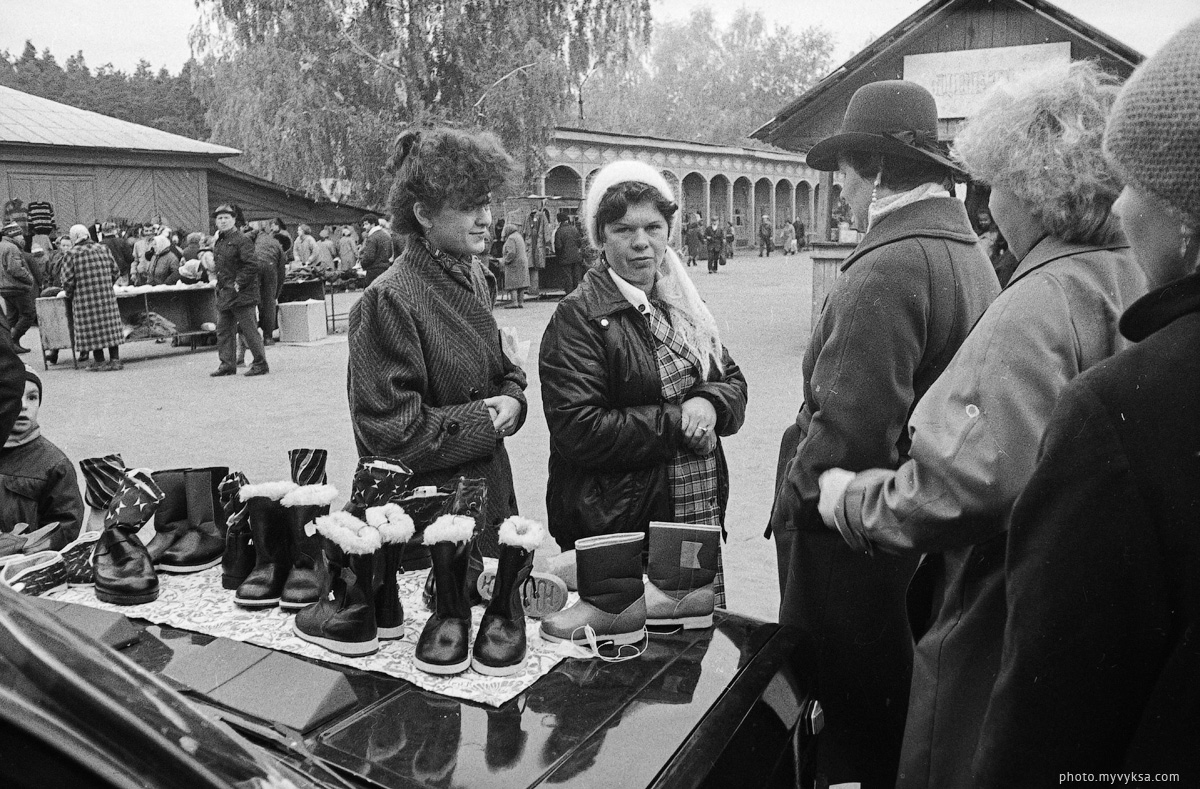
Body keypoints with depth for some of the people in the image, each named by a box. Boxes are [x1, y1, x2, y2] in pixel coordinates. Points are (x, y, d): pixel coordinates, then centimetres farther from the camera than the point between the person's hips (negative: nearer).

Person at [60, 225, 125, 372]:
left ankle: (99, 362, 5)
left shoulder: (72, 254, -6)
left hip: (85, 299, -4)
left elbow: (68, 280, -6)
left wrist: (70, 294, 10)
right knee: (110, 326, 8)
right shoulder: (103, 249, 6)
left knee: (92, 329, 3)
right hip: (107, 297, 4)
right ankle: (115, 359, 8)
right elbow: (115, 271, 10)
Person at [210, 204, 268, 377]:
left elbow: (252, 265, -19)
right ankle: (227, 364, 16)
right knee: (223, 330, 10)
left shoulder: (242, 240, -11)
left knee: (249, 329, -4)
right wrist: (221, 285, 15)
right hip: (224, 294, 9)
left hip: (242, 294, -9)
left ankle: (260, 364, 3)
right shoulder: (218, 241, 15)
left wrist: (239, 284, -19)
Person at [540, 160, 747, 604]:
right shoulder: (579, 317, -12)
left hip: (702, 518, 7)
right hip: (617, 531, -6)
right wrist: (675, 422, -16)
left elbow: (732, 381, 14)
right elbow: (578, 431, -20)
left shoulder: (682, 304, 12)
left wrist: (710, 403, -9)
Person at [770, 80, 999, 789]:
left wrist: (793, 495, -11)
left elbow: (850, 431, -27)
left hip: (852, 542, -9)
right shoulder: (972, 255, 7)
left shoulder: (886, 271, -21)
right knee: (903, 722, 24)